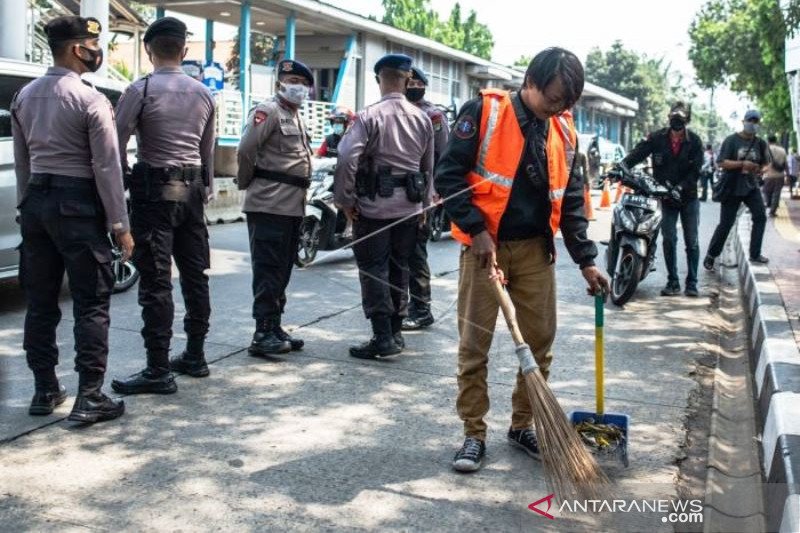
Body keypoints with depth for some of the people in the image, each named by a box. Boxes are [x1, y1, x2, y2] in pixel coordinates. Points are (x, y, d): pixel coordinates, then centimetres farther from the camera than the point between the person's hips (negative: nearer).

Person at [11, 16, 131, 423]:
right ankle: (89, 397, 0)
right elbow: (106, 167, -13)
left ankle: (45, 390, 20)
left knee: (39, 301, 12)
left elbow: (21, 161, 14)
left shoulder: (25, 96, 10)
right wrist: (120, 224, -9)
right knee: (91, 303, -1)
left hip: (36, 200, 7)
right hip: (77, 204, -7)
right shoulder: (90, 100, -12)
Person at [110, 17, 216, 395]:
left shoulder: (141, 90, -10)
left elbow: (116, 142, -12)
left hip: (154, 189, -6)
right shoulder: (203, 93, 8)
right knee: (194, 273, 13)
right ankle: (195, 356, 23)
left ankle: (158, 371, -3)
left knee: (156, 280, -5)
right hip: (192, 188, 6)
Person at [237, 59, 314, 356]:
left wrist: (301, 195, 14)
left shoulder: (297, 117, 21)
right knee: (268, 270, -8)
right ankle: (263, 334, -6)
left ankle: (274, 328, 20)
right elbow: (246, 150, -16)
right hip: (269, 205, -9)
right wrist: (247, 184, -5)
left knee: (283, 270, 12)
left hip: (293, 206, 9)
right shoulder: (268, 111, -8)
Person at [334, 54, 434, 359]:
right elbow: (428, 166, 12)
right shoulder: (422, 119, 6)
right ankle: (395, 332, 21)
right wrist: (424, 202, 23)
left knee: (374, 270, 0)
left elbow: (347, 159, -19)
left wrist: (345, 199, -8)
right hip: (409, 206, 5)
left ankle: (383, 337, -3)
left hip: (373, 207, -5)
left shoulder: (369, 116, -11)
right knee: (399, 269, 14)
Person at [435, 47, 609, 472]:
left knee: (540, 342, 8)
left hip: (536, 250, 5)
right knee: (473, 346, 0)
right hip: (485, 246, -4)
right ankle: (474, 434, 12)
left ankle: (522, 425, 25)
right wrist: (476, 231, -16)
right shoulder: (484, 112, -8)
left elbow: (570, 200, 11)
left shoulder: (564, 132, 7)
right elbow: (448, 175, -10)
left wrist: (586, 260, 7)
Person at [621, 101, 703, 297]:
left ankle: (692, 283, 10)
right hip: (666, 198, 1)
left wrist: (680, 187, -26)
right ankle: (673, 282, 10)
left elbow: (695, 170, -12)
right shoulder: (657, 138, -3)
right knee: (669, 240, 0)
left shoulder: (694, 141, -6)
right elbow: (638, 153, -15)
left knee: (692, 242, 2)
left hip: (689, 197, -1)